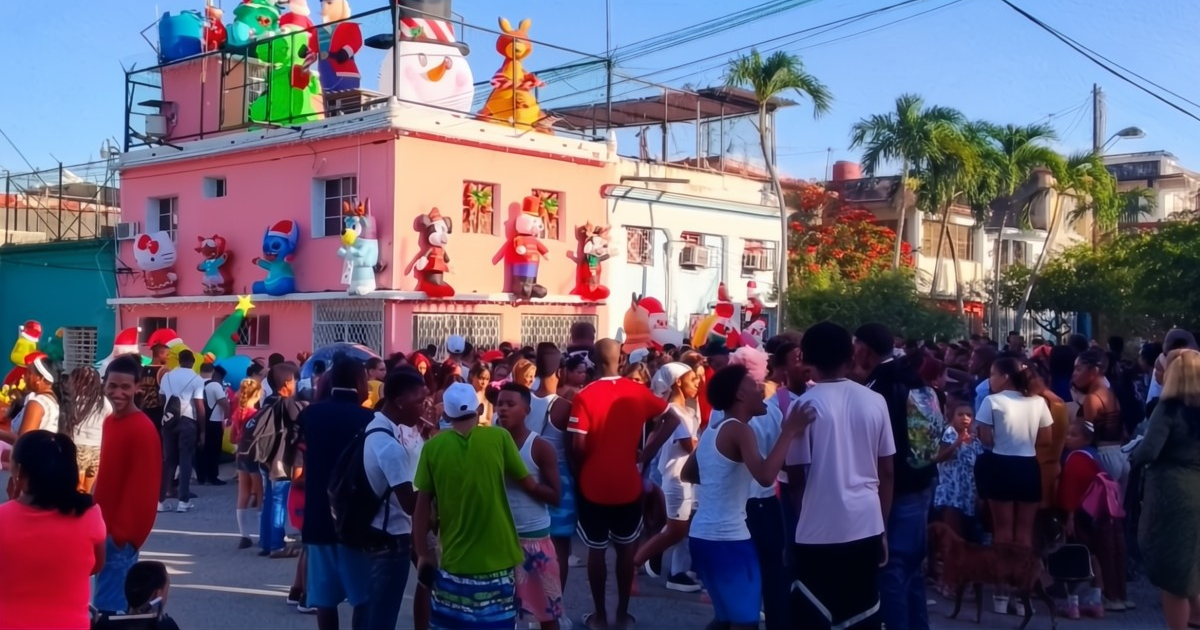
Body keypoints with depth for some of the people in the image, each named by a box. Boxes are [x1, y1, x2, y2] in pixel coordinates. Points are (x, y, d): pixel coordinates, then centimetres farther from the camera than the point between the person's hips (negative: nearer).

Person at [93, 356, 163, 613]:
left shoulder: (143, 429, -18)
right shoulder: (110, 421, 9)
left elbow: (143, 489, -19)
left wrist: (121, 534, -18)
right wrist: (108, 529, 16)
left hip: (120, 534, -9)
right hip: (108, 528, 9)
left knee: (108, 605, -5)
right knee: (117, 600, 16)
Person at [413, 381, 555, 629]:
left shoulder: (433, 446, -4)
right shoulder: (499, 437, -6)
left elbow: (423, 504, 0)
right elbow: (528, 483, 4)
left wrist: (423, 552, 10)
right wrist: (548, 491, 25)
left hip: (454, 559, 1)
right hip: (497, 557, -1)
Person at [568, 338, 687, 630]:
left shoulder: (584, 396, -13)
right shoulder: (638, 392, -2)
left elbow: (578, 446, -16)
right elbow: (673, 419, 3)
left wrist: (580, 474, 3)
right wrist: (645, 455, 5)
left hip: (594, 484, -2)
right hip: (628, 483, 2)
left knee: (596, 549, 10)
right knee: (626, 548, 15)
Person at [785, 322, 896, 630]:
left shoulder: (804, 405, -7)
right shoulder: (875, 401, 3)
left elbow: (796, 476, -5)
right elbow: (888, 471, 7)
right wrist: (883, 526, 17)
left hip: (819, 530, -4)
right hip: (867, 526, 4)